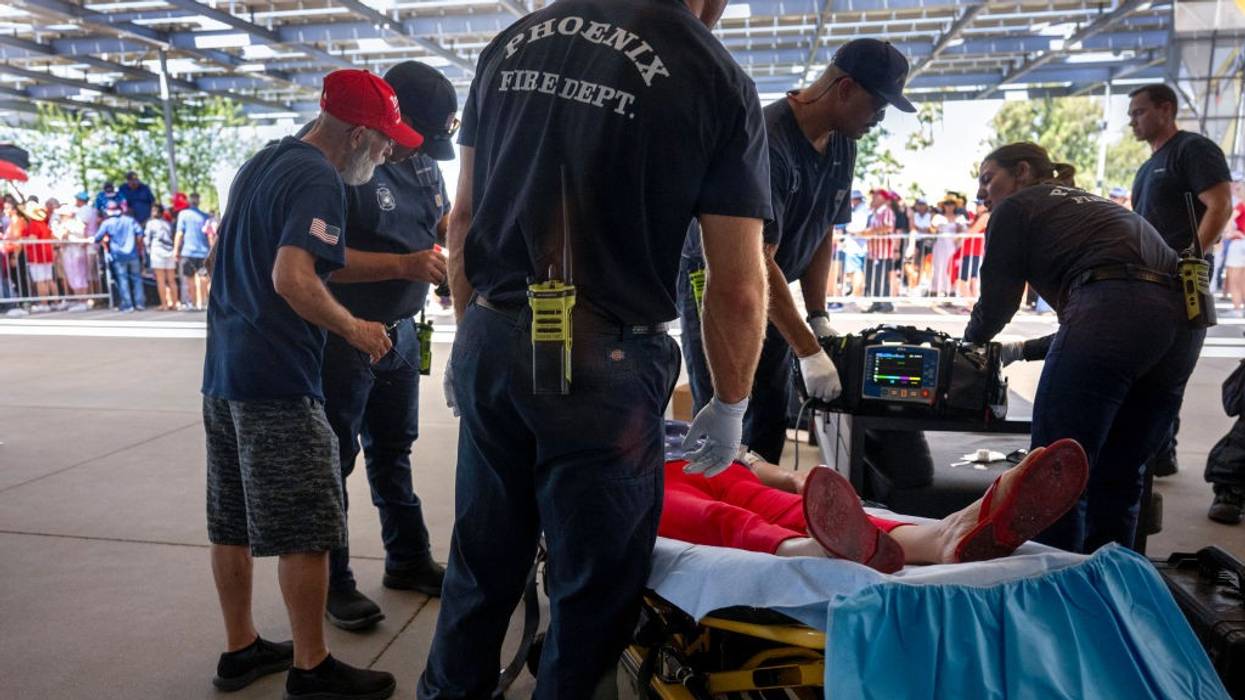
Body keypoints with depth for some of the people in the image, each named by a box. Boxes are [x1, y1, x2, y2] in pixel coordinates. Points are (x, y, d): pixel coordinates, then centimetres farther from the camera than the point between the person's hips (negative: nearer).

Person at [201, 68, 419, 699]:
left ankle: (239, 649, 30)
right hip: (276, 383, -10)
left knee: (232, 524, 16)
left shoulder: (260, 163, 16)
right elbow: (291, 277, -26)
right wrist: (354, 329, -13)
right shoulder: (319, 180, -14)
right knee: (306, 532, 1)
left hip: (223, 369, 10)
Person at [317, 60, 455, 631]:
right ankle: (334, 583, 19)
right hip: (343, 338, -8)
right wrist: (403, 265, -31)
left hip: (400, 332, 8)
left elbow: (443, 215, 19)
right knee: (334, 459, 4)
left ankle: (408, 560, 34)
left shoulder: (422, 161, 5)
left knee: (393, 450, 19)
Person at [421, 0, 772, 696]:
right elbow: (739, 288, -8)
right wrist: (730, 407, 6)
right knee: (594, 586, 14)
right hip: (601, 365, -5)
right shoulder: (718, 80, -7)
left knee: (482, 561, 22)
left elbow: (464, 215, 11)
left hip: (489, 345, 6)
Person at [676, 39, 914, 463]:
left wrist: (818, 318, -2)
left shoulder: (843, 145, -1)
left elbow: (822, 233, 7)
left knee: (772, 413, 9)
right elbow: (757, 260, -30)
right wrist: (808, 351, -28)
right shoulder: (767, 141, -27)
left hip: (770, 288, 8)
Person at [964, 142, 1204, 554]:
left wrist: (967, 346, 33)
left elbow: (996, 302, 14)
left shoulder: (1016, 207, 15)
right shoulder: (1089, 207, 36)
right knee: (1117, 477, 15)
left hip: (1114, 310, -8)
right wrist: (1023, 350, 45)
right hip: (1183, 317, 8)